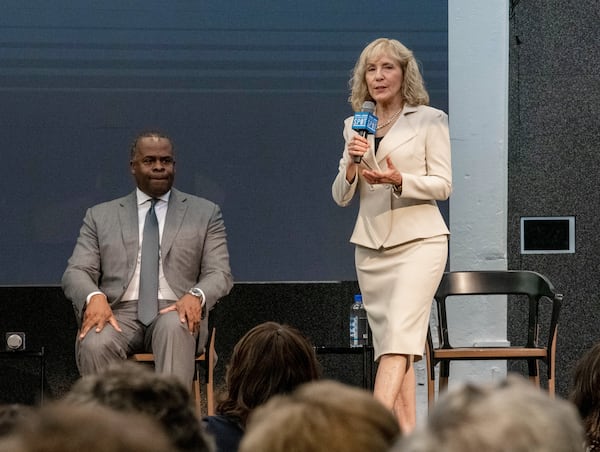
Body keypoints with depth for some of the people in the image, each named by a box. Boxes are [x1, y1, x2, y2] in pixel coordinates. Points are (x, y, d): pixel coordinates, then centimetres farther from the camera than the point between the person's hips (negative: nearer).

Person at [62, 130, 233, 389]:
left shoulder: (205, 213, 17)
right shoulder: (100, 216, 19)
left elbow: (219, 274, 9)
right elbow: (76, 272, 10)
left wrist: (195, 296, -16)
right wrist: (94, 297, -15)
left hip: (175, 311, -1)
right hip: (119, 313, 1)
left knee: (174, 327, -38)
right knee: (94, 344, -34)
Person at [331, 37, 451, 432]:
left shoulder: (429, 120, 1)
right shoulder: (355, 125, 14)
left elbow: (443, 185, -2)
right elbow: (341, 197, 13)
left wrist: (400, 180, -20)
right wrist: (351, 167, -8)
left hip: (418, 240, -5)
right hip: (371, 243, 5)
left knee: (399, 333, -19)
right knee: (386, 339, 3)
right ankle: (407, 433, 4)